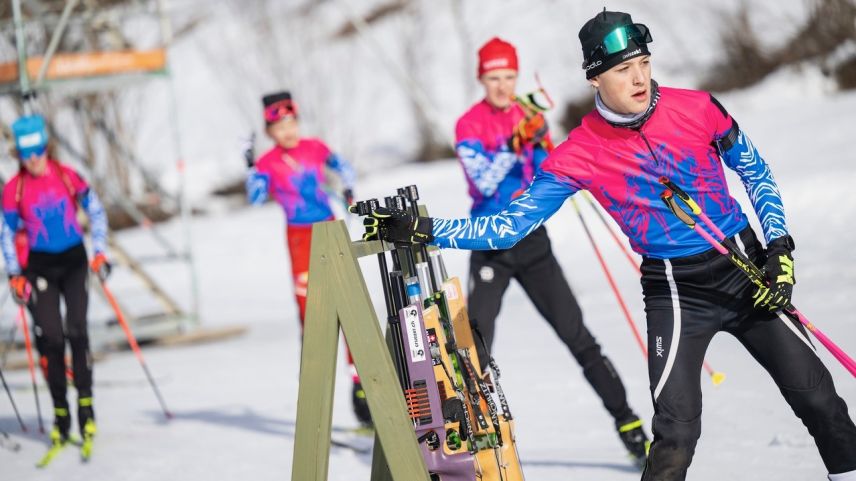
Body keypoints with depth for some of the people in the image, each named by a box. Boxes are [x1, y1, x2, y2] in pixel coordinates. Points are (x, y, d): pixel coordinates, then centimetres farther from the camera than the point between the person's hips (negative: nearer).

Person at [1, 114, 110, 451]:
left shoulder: (67, 176, -4)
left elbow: (96, 211, 6)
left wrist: (100, 251, 0)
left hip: (74, 261, 0)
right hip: (39, 267, 0)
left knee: (77, 331, -12)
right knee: (50, 338, -5)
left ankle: (85, 405, -4)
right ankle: (60, 413, 3)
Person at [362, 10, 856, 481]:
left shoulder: (698, 108, -8)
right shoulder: (577, 156, -10)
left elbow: (756, 173, 7)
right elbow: (510, 225, -9)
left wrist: (779, 249, -1)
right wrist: (420, 229, -18)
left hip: (746, 268, 2)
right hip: (675, 293, -2)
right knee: (677, 432, -16)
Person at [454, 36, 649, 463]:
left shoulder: (530, 119, 7)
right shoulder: (469, 125, -4)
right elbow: (484, 182, -18)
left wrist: (541, 144, -14)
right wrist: (515, 143, -28)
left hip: (532, 240, 3)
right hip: (490, 246, -3)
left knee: (576, 335, -1)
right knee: (476, 344, -10)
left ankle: (627, 422, 3)